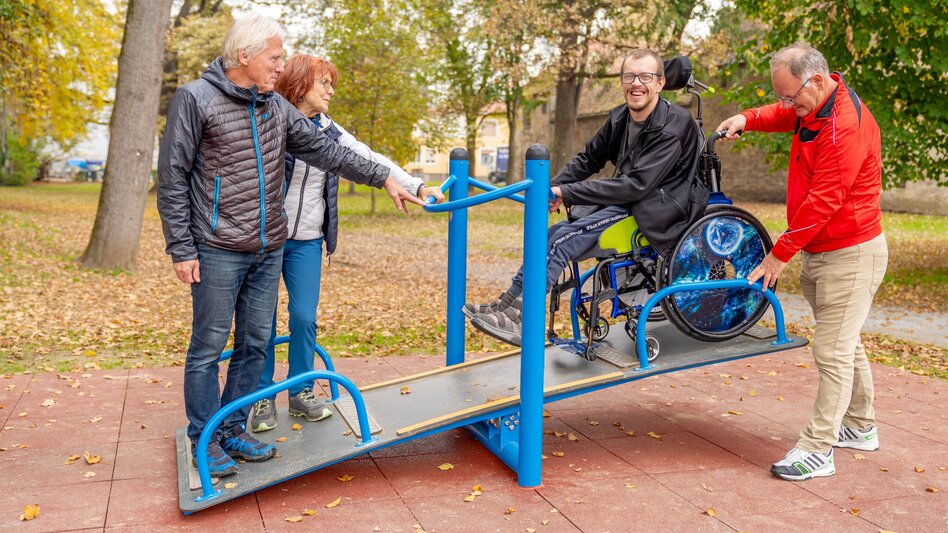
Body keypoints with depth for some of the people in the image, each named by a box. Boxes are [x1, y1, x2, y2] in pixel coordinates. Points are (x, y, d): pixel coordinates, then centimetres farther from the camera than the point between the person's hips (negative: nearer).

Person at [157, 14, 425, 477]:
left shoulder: (276, 108, 9)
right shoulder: (196, 99, -8)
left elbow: (326, 151, 13)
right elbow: (172, 179, -8)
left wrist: (383, 178, 9)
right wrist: (182, 249, -11)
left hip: (268, 250, 6)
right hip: (218, 252, -6)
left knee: (255, 344, 11)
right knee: (209, 347, 2)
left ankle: (233, 429, 25)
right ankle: (204, 439, 16)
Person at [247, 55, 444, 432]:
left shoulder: (330, 132, 8)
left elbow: (371, 161, 6)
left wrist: (417, 187, 0)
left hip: (307, 241, 4)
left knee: (305, 317, 3)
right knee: (263, 318, 3)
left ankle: (301, 392, 19)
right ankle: (262, 395, 17)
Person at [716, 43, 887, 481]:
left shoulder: (846, 125, -24)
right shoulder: (813, 105, 6)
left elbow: (822, 202, -27)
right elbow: (784, 115, 29)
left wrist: (780, 253, -21)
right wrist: (747, 120, 7)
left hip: (849, 255, -10)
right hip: (819, 250, 10)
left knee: (833, 351, -8)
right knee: (844, 343, 19)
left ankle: (817, 450, -3)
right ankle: (860, 428, 34)